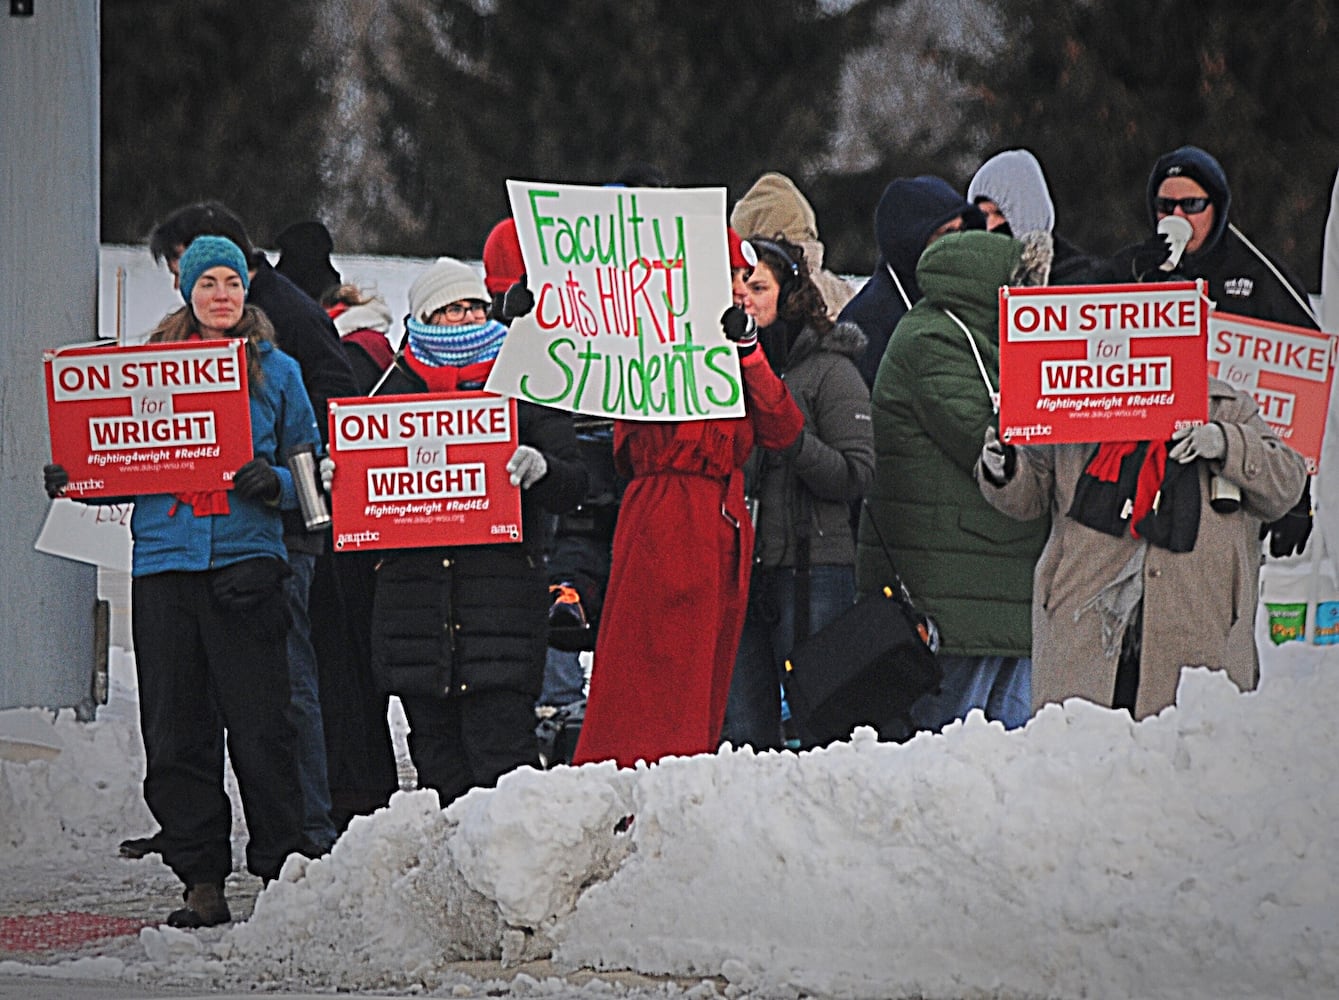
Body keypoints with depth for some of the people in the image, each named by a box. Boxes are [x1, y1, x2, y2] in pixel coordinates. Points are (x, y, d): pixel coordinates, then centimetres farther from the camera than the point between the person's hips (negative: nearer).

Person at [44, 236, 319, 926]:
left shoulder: (276, 370, 8)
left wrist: (275, 482, -10)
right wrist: (76, 481, -3)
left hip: (245, 562, -2)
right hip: (164, 562, 2)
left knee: (259, 728, -6)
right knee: (175, 733, 2)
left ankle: (282, 869, 1)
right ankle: (201, 881, 7)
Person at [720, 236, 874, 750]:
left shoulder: (829, 369, -2)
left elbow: (856, 475, -9)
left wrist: (790, 437, -19)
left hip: (811, 568, -5)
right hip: (732, 568, 5)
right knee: (744, 733, 5)